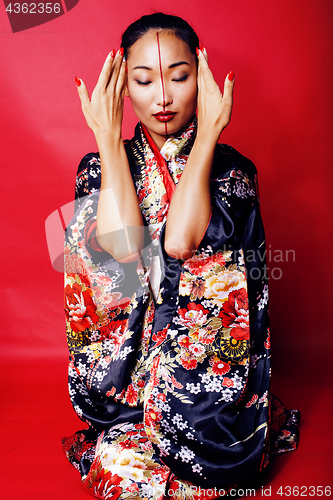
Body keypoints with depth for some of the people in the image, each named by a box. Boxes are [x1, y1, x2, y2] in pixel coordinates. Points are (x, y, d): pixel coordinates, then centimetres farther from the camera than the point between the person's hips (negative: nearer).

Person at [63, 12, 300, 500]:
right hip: (125, 362, 1)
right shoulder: (102, 167, 3)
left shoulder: (231, 169, -2)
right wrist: (108, 138, -11)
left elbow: (180, 241, -21)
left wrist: (208, 133, -14)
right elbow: (122, 246, -17)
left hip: (208, 364, -1)